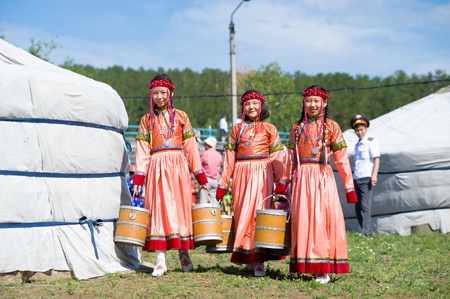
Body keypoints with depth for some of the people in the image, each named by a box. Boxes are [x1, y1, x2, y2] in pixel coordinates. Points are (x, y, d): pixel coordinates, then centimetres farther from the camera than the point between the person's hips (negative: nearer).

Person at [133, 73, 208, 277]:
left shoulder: (181, 117, 8)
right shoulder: (146, 120, 10)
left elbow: (190, 147, 5)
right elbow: (142, 151, 4)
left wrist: (200, 176, 1)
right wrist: (139, 178, -6)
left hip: (178, 166, 0)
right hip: (156, 167, 0)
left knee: (181, 207, 2)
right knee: (159, 209, -4)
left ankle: (184, 253, 15)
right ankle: (160, 260, -5)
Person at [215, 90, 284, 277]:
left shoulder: (269, 129, 6)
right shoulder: (236, 129, 14)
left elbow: (276, 157, 2)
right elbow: (229, 157, 11)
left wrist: (280, 182, -8)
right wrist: (223, 184, 6)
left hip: (262, 174, -3)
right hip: (241, 174, 3)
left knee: (258, 212, -9)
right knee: (241, 213, 3)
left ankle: (258, 261, -8)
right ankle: (246, 256, 15)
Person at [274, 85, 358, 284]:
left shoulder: (331, 126, 2)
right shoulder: (297, 127, 11)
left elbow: (341, 158, -1)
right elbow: (290, 157, 13)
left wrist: (349, 186, -5)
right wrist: (282, 184, 9)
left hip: (323, 178, -3)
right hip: (301, 178, 3)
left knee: (324, 219, -5)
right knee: (302, 220, 0)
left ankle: (323, 268, 0)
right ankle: (306, 264, 8)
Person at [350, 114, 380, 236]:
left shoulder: (371, 141, 0)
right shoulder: (357, 145, 21)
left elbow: (376, 159, -7)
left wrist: (374, 175, -17)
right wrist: (351, 178, 22)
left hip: (366, 179, -8)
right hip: (356, 179, 8)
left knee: (365, 206, -13)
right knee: (358, 208, 5)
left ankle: (365, 232, -16)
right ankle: (368, 231, 10)